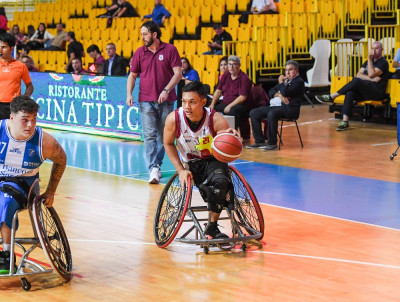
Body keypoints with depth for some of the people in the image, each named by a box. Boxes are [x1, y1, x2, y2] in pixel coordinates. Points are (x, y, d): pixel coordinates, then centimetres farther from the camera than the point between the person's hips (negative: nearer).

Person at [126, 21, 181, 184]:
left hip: (166, 100, -1)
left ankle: (157, 165, 21)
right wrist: (129, 94, -2)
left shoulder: (170, 49, -1)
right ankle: (153, 169, -17)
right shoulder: (140, 52, 7)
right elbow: (132, 74, 13)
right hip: (146, 101, 1)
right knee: (149, 135, -10)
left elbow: (178, 73, -4)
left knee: (163, 136, 7)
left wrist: (166, 90, -15)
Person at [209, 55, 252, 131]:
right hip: (224, 103, 7)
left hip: (239, 105, -7)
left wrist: (229, 106, -20)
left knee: (232, 111, -39)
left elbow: (242, 97, -15)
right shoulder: (225, 76, 13)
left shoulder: (244, 78, -8)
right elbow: (218, 91, 13)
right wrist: (212, 104, -1)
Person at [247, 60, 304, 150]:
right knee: (253, 113, -3)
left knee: (271, 114, -38)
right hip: (274, 106, 9)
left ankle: (272, 143, -28)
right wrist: (279, 95, -5)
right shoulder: (285, 79, 24)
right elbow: (271, 91, 16)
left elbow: (285, 92, -18)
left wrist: (281, 82, 0)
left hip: (289, 108, -9)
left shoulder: (299, 81, -3)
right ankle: (259, 141, -3)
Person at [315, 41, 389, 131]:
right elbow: (359, 74, 9)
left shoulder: (383, 63, 0)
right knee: (349, 93, -27)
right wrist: (371, 79, -7)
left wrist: (370, 59, -10)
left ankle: (331, 97, -24)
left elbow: (371, 74, -16)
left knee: (356, 81, -32)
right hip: (364, 92, 7)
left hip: (377, 92, -7)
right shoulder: (368, 61, 24)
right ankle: (345, 121, -37)